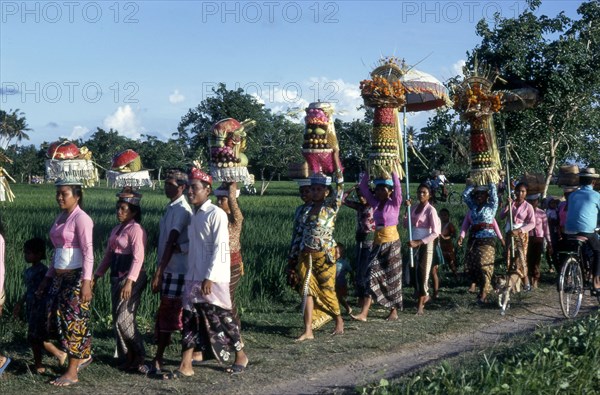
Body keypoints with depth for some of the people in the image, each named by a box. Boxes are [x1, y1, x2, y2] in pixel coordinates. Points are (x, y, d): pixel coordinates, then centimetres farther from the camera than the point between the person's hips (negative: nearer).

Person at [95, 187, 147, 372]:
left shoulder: (136, 229, -11)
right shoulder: (116, 230, 16)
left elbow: (138, 258, -20)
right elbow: (108, 255, 22)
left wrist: (129, 281, -28)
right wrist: (97, 276, 17)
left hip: (132, 279, -9)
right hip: (116, 278, 9)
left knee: (123, 320, -12)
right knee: (117, 321, 9)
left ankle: (138, 357, 1)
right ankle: (126, 359, 17)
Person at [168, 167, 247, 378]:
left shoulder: (216, 214, -13)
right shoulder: (193, 215, 11)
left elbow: (220, 248, -17)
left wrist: (209, 278, -20)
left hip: (212, 279, -7)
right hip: (193, 277, 7)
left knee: (221, 318, 4)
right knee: (191, 319, 5)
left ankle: (240, 356, 22)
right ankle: (185, 366, 9)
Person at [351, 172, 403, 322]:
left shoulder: (394, 203, -5)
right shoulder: (375, 203, 8)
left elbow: (397, 186, -19)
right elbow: (363, 186, 8)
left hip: (392, 243, -5)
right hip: (378, 243, 5)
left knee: (392, 277, 3)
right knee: (372, 275, -1)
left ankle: (394, 311, 14)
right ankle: (363, 313, -3)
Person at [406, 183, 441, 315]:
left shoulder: (430, 210, -9)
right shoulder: (414, 208, 10)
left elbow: (435, 232, -14)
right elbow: (406, 224, 11)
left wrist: (418, 242, -20)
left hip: (425, 244, -6)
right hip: (414, 244, 6)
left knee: (422, 273, -3)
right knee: (415, 272, 10)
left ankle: (420, 304, 3)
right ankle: (425, 295, 32)